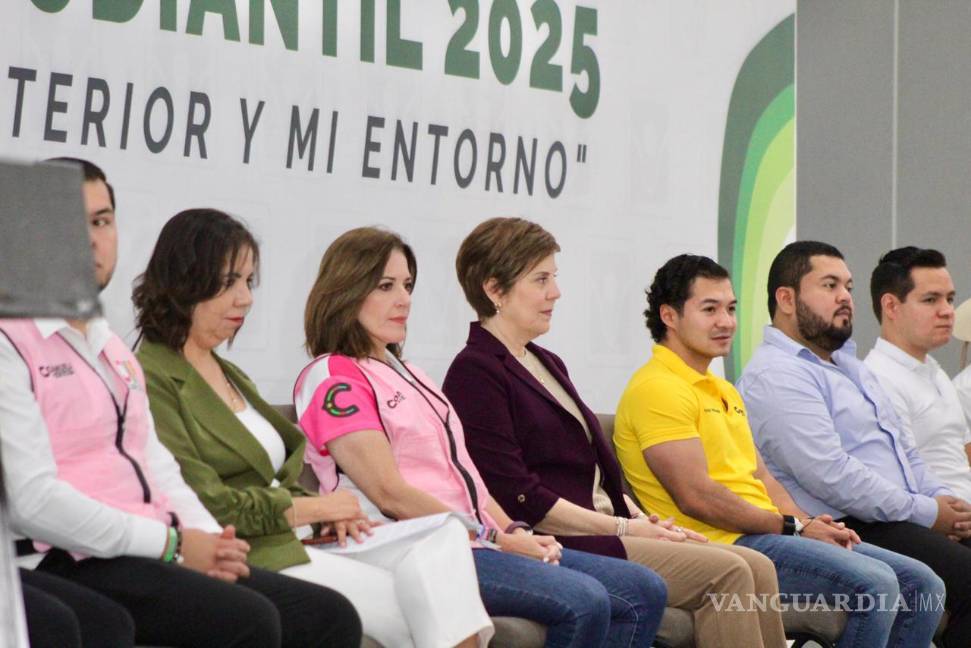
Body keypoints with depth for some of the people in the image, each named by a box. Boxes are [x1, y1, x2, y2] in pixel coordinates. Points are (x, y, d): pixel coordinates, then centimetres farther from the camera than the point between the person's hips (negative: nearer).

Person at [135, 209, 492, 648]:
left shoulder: (229, 374, 23)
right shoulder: (151, 380, -7)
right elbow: (204, 504, -15)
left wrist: (328, 514, -1)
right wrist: (313, 508, -7)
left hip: (292, 542, 8)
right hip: (245, 559, -8)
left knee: (445, 534, -13)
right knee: (420, 611, -18)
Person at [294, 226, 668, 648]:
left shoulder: (408, 375, 26)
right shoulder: (333, 378, -4)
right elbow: (390, 493, -13)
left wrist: (515, 533, 3)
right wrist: (497, 540, -13)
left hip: (473, 542, 10)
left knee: (643, 591, -3)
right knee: (582, 602, -28)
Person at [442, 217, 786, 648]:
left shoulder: (547, 364, 23)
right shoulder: (475, 372, -7)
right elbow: (517, 495, -14)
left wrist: (645, 522, 5)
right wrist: (623, 528, -11)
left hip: (599, 529, 9)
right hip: (556, 547, -9)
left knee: (756, 568, -8)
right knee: (726, 573, -21)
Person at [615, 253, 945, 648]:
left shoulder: (723, 391, 25)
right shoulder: (658, 389, -10)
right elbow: (696, 496, -17)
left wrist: (810, 523, 2)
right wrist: (793, 527, -11)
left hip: (763, 533, 10)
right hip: (723, 543, -10)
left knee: (921, 585, 2)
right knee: (873, 584, -26)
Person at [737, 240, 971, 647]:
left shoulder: (849, 366, 25)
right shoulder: (775, 375, -8)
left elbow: (905, 450, 30)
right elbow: (830, 476, -18)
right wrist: (926, 512, -13)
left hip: (899, 522, 10)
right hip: (852, 532, -10)